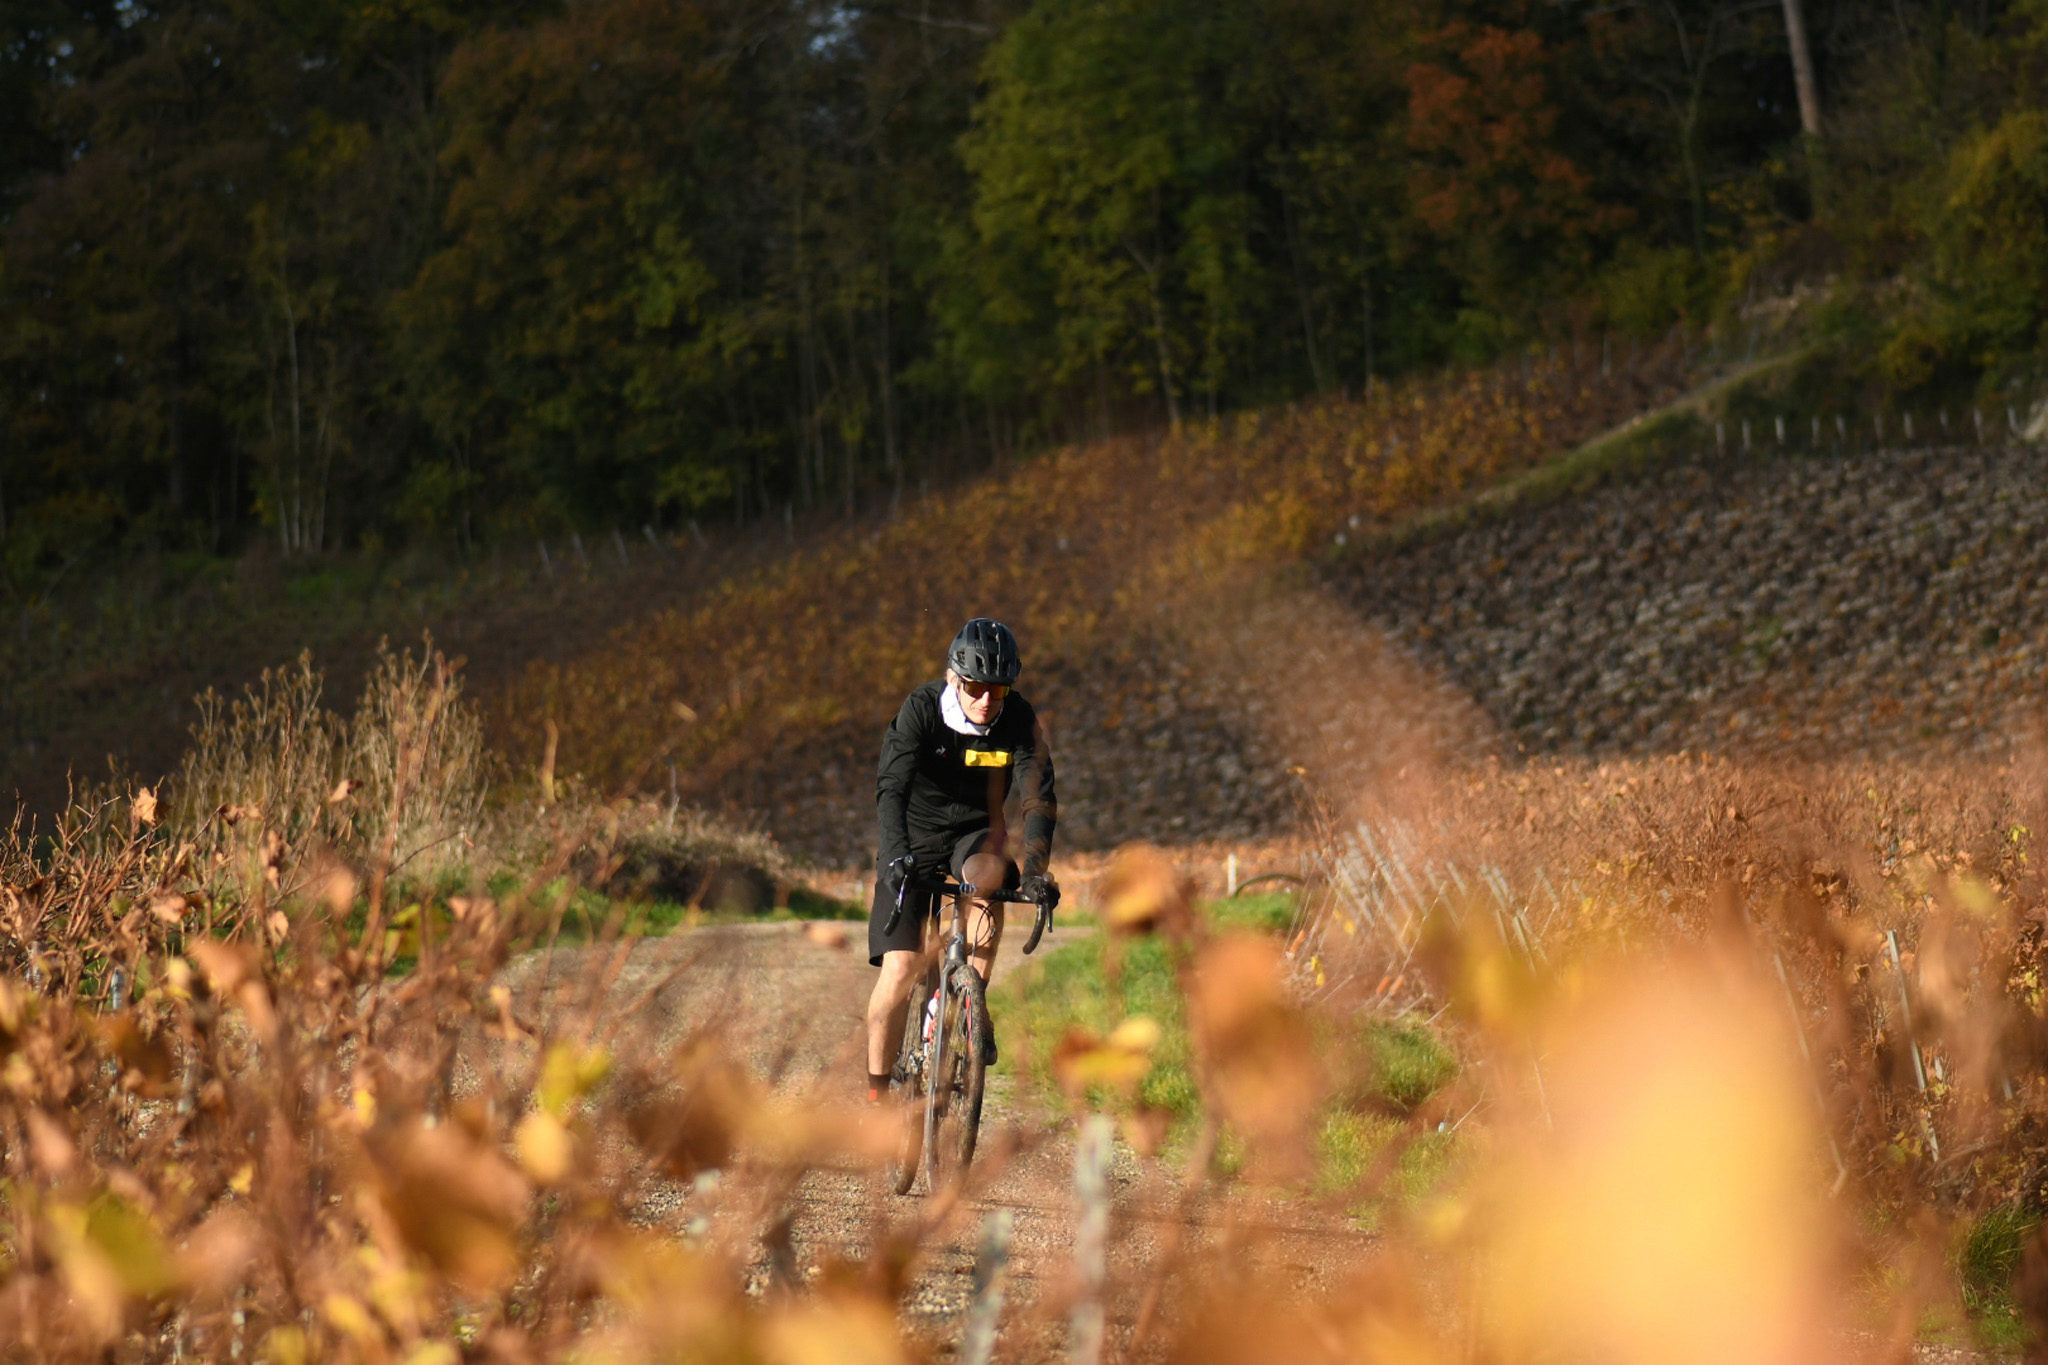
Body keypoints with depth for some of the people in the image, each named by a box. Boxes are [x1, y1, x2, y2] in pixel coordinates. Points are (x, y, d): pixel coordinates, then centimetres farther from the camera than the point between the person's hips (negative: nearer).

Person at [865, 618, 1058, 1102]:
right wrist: (899, 854, -46)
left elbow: (1038, 799, -21)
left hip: (976, 832, 1)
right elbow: (891, 789, -30)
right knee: (899, 969, -13)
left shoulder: (1019, 721, -16)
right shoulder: (921, 709, -21)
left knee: (987, 875, -36)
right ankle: (876, 1093, 0)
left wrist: (1034, 868, -37)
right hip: (915, 838, -1)